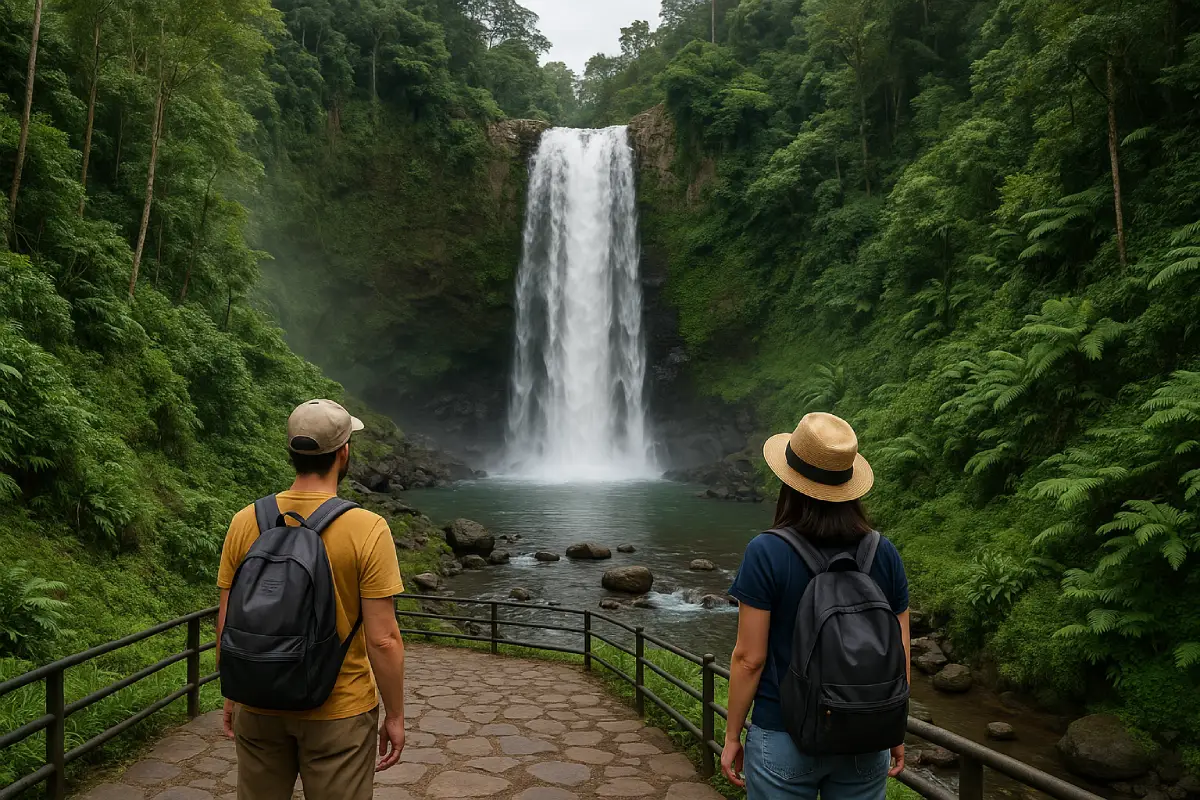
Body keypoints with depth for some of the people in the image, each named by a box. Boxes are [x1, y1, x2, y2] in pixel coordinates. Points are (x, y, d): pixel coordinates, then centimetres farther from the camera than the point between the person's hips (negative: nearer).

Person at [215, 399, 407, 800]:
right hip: (338, 712, -3)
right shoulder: (366, 529, -18)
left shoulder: (246, 522, -7)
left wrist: (231, 694, 15)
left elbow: (227, 624, 0)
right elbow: (383, 639, -17)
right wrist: (395, 716, -4)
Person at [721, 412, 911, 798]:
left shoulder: (767, 553, -16)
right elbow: (900, 655, 1)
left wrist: (732, 736, -1)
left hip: (784, 741, -3)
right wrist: (897, 730, 15)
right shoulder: (885, 554, -5)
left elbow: (749, 659, -13)